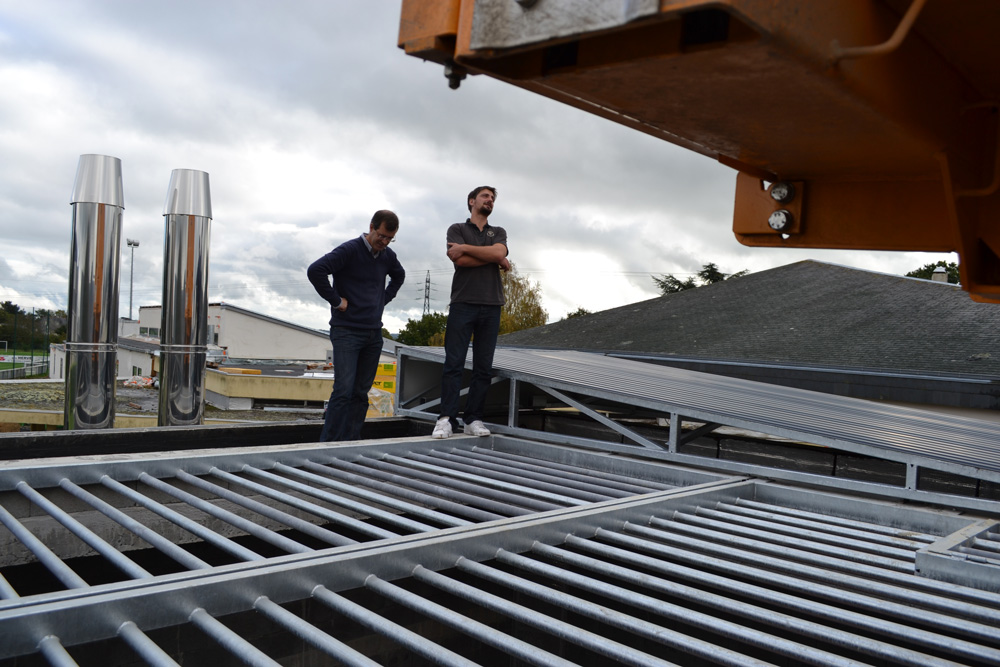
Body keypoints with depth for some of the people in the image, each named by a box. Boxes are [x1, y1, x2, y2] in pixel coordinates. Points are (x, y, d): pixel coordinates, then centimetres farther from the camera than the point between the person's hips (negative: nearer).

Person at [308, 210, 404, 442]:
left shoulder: (387, 256, 10)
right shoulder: (350, 250, -10)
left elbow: (399, 275, 32)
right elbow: (315, 270, -22)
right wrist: (336, 300, -16)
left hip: (374, 334, 6)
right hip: (346, 332, -6)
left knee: (361, 393, 7)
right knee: (344, 390, -11)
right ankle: (327, 444, -4)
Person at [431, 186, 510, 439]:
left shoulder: (499, 233, 19)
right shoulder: (457, 229, 11)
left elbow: (499, 252, -5)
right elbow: (460, 260, -7)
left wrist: (464, 248, -5)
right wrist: (496, 259, -1)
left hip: (491, 306, 3)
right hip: (462, 304, -3)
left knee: (483, 366, 1)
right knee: (453, 363, -7)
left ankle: (474, 419, 4)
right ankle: (446, 418, -7)